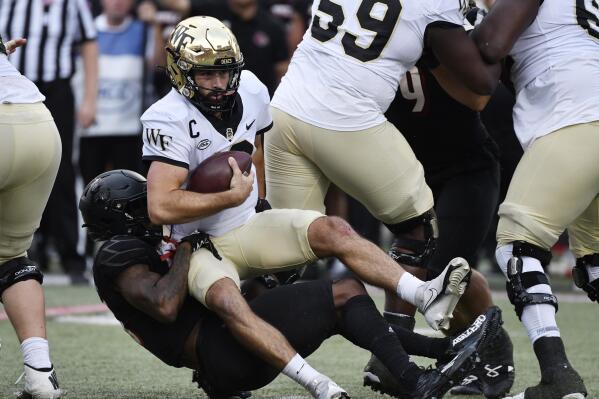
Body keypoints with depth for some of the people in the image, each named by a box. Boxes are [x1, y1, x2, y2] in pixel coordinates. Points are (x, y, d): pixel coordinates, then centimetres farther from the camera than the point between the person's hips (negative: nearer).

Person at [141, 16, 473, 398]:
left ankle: (426, 296, -33)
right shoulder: (170, 119, -22)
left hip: (248, 228, 6)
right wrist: (233, 197, -24)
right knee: (226, 299, -37)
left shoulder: (250, 91, 0)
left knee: (333, 231, -19)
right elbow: (161, 207, -30)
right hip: (200, 247, -6)